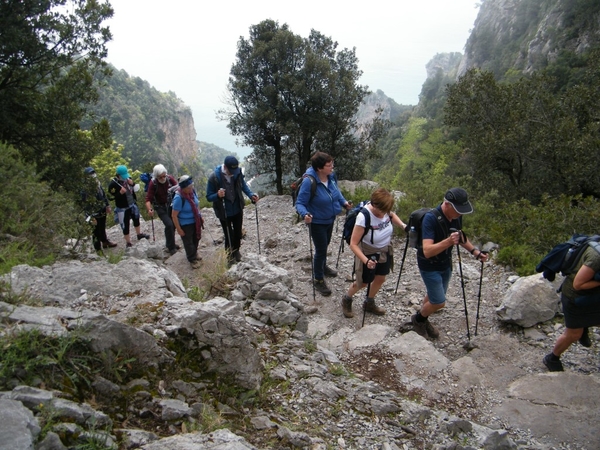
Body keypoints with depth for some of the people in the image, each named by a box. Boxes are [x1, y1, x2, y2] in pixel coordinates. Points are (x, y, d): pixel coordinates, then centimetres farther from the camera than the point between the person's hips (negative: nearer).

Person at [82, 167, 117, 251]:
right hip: (94, 214, -7)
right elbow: (85, 205, -22)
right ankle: (98, 249, 19)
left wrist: (107, 205, 12)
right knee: (96, 232, 5)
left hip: (102, 211, 7)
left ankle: (105, 242, 48)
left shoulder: (97, 183, -3)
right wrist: (91, 217, -21)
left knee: (103, 228, 27)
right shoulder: (84, 189, -25)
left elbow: (104, 195, 12)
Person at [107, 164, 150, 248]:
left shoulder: (128, 178, -8)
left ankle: (139, 234, 53)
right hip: (122, 208, -6)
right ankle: (128, 243, 23)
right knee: (125, 225, 5)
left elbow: (135, 189, 5)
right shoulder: (113, 184, -23)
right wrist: (120, 193, -34)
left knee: (136, 219, 28)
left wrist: (132, 184, -16)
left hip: (132, 204, 6)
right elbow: (113, 197, -19)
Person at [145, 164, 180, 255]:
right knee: (169, 224, -16)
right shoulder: (153, 183, -22)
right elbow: (148, 199, -24)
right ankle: (171, 247, -2)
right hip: (160, 207, -4)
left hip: (170, 204, 4)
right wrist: (149, 210, -41)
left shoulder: (169, 178, -15)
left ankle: (171, 244, 32)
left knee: (173, 224, 10)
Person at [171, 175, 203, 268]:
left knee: (196, 238, 26)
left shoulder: (192, 191, -12)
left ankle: (194, 253, 53)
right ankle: (192, 259, 38)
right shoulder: (178, 198, -32)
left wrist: (200, 217, 14)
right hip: (185, 224, -7)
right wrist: (179, 229, -19)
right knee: (188, 242, 14)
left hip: (195, 221, 7)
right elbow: (174, 215, -24)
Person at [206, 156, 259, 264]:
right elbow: (209, 197, -15)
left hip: (238, 210, 4)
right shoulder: (214, 177, -23)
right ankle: (230, 256, 32)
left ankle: (236, 251, 47)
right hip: (224, 213, -4)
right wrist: (218, 195, -36)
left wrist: (251, 195, -13)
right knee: (229, 236, 7)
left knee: (238, 233, 20)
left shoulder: (237, 172, -14)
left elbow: (243, 185, 4)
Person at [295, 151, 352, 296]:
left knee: (325, 244, 27)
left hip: (330, 219, 7)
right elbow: (300, 203, -27)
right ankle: (318, 279, 23)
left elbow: (336, 190, 8)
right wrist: (305, 214, -46)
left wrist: (343, 202, -7)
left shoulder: (331, 176, -13)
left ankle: (323, 266, 54)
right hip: (316, 222, -7)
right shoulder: (309, 182, -32)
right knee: (321, 250, 2)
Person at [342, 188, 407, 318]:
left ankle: (369, 303, 44)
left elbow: (392, 215, 9)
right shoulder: (363, 217, -36)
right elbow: (353, 244, -31)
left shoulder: (384, 209, -20)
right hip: (368, 253, -5)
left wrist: (402, 225, -7)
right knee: (363, 282, 12)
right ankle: (346, 300, 42)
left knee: (380, 279, 19)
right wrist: (366, 261, -42)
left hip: (385, 252, 6)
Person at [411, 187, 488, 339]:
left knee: (433, 296, 20)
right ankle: (418, 319, 26)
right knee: (439, 302, -2)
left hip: (446, 264, 7)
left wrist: (474, 251, -2)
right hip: (430, 266, -7)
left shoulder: (456, 216, -10)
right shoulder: (431, 218, -32)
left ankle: (423, 320, 44)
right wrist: (448, 242, -51)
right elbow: (427, 251, -38)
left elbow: (460, 236, 11)